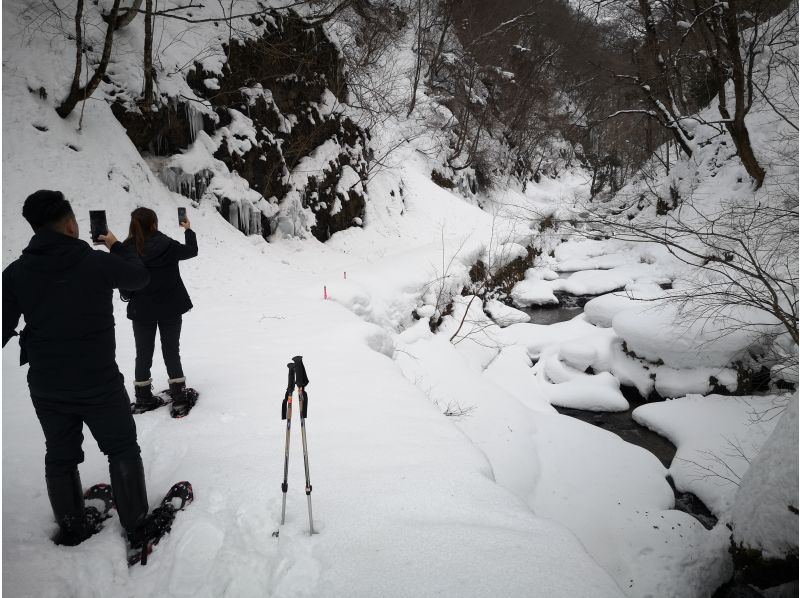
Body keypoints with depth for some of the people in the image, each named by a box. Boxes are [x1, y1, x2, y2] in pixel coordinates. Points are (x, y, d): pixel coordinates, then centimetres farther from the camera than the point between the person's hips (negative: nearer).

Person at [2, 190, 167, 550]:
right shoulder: (98, 263, -16)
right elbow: (140, 276, 3)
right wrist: (117, 246, 18)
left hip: (46, 387, 4)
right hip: (99, 383, -4)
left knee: (60, 456, 20)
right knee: (123, 451, 12)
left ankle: (71, 527, 34)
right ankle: (137, 526, 20)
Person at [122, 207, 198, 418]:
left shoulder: (126, 250, -11)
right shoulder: (166, 245, -14)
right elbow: (192, 251, 6)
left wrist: (129, 298, 15)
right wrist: (189, 230, 21)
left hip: (141, 311, 1)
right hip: (170, 309, -1)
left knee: (143, 355, 14)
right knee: (171, 352, 9)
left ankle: (143, 399, 23)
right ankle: (179, 400, 11)